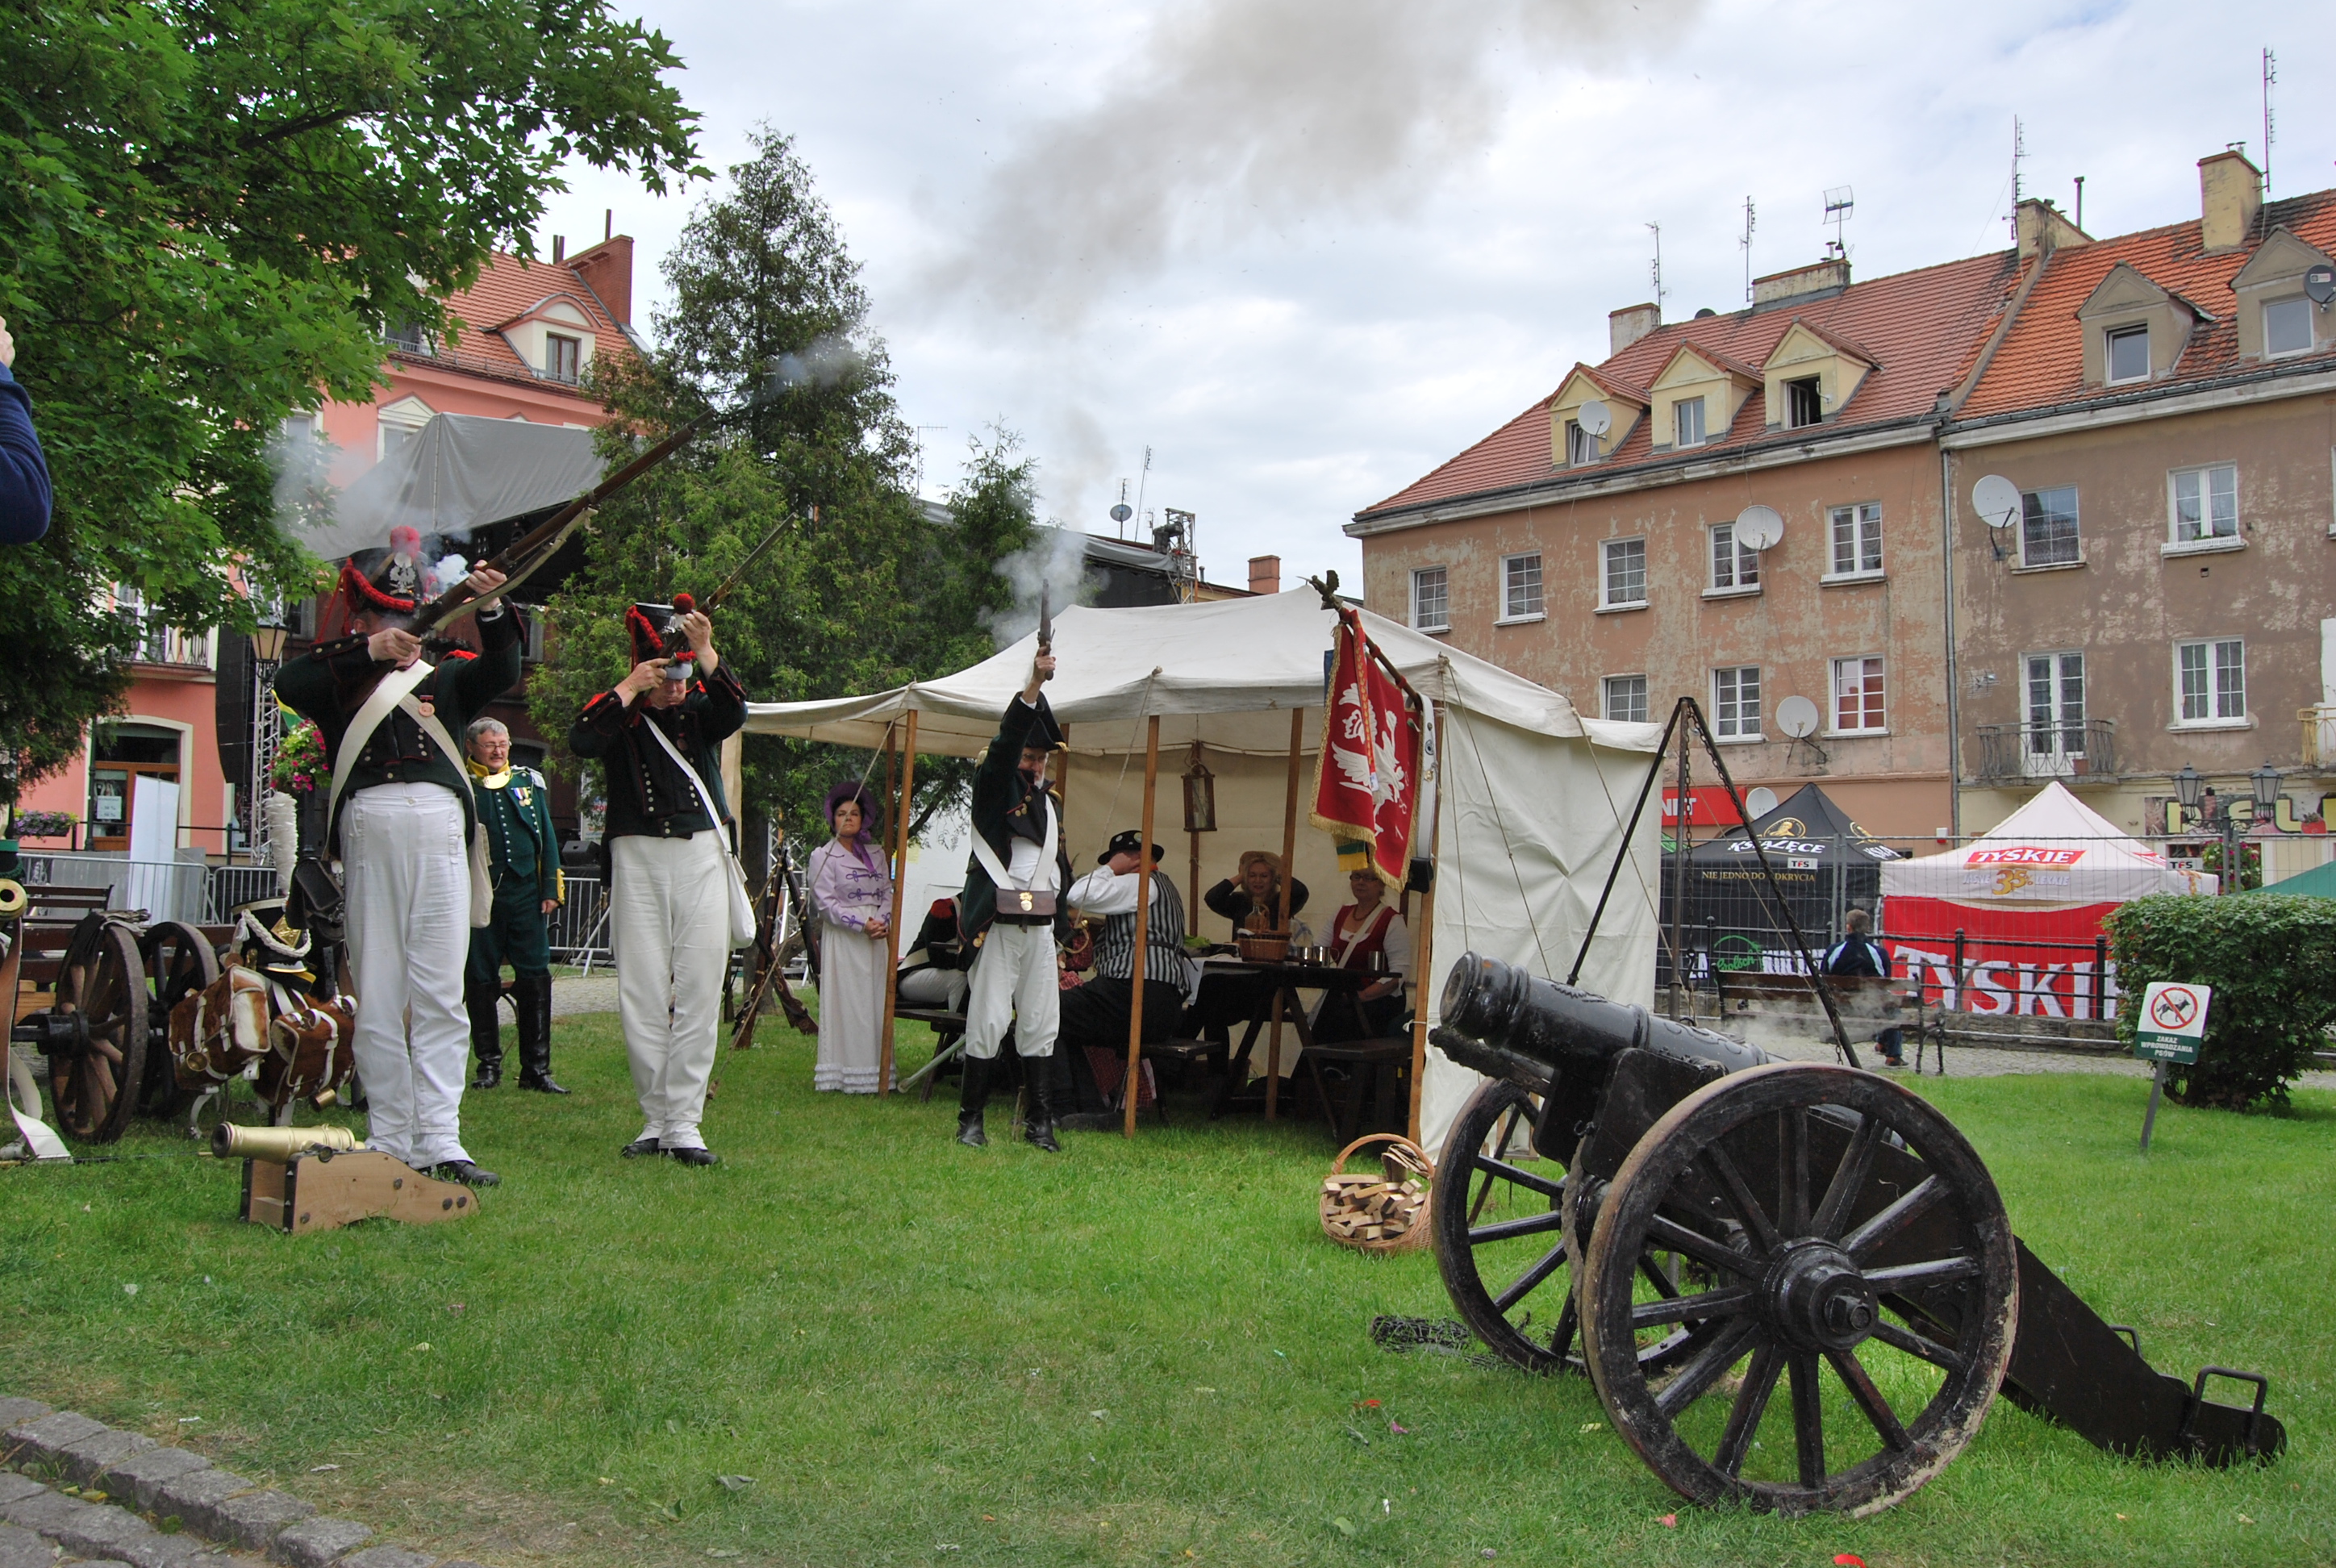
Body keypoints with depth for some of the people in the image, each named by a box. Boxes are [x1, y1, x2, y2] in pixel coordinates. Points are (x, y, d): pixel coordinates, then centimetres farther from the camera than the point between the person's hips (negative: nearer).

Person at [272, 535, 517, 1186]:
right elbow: (288, 683, -2)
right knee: (377, 993, -1)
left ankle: (440, 1141, -7)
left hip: (439, 823, 1)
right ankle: (389, 1145, 3)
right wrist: (368, 651, -12)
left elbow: (501, 673, 6)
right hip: (368, 822, -1)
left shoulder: (443, 676, 25)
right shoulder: (337, 675, 20)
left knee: (441, 991, -5)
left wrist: (491, 609, -11)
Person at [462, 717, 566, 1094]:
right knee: (481, 981, 4)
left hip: (524, 894, 2)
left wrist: (551, 890, 6)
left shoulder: (529, 781, 12)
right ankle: (489, 1063, 15)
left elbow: (546, 837, 13)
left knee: (535, 979, -2)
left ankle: (536, 1069, 3)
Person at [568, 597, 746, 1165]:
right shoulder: (619, 712, 7)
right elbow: (581, 742, -14)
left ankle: (684, 1123, -1)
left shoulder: (701, 709, 10)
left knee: (699, 990, -4)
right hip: (637, 857, 0)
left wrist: (705, 650, -21)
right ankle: (655, 1120, 9)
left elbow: (734, 712, -12)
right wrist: (630, 689, -14)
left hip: (701, 856, 1)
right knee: (642, 993, 0)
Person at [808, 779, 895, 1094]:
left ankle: (874, 1072, 4)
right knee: (844, 1003, -6)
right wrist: (861, 923, -14)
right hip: (841, 940, -4)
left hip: (874, 939, 5)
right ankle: (843, 1072, -4)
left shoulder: (876, 854, 15)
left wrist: (883, 920, -7)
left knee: (875, 1002, 2)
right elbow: (825, 903, -6)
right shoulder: (823, 855, 0)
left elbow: (887, 892, 13)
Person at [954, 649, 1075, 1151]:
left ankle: (1040, 1122, 10)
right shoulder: (994, 787, 1)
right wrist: (1033, 687, -29)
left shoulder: (1051, 803, 19)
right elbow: (1005, 743, -18)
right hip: (998, 924, -5)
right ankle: (970, 1119, 4)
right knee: (988, 1021, -5)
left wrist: (1060, 924, 15)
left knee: (1041, 1024, 5)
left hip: (1040, 926, 6)